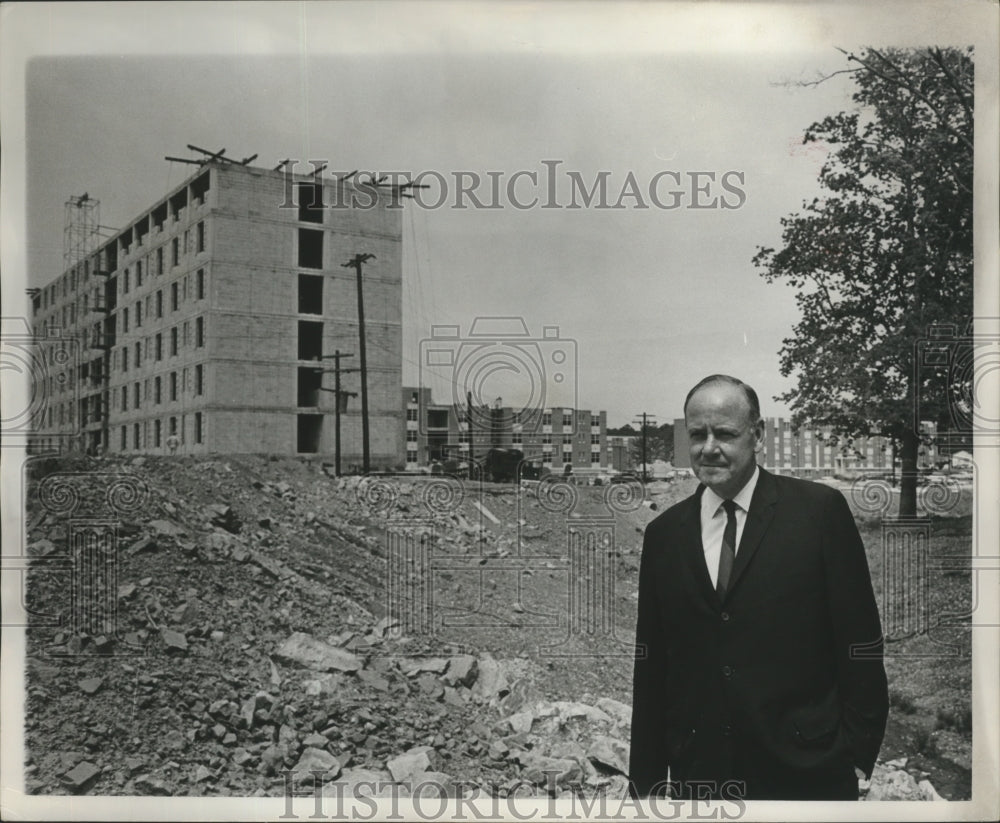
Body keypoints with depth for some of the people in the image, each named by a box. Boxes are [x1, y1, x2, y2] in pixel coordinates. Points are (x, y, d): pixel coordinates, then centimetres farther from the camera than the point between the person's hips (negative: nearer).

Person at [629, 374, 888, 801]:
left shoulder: (820, 510, -6)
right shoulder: (663, 534, 4)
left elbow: (859, 639, -4)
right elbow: (650, 669, 7)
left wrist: (857, 755, -6)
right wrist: (647, 780, 6)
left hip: (805, 771, -2)